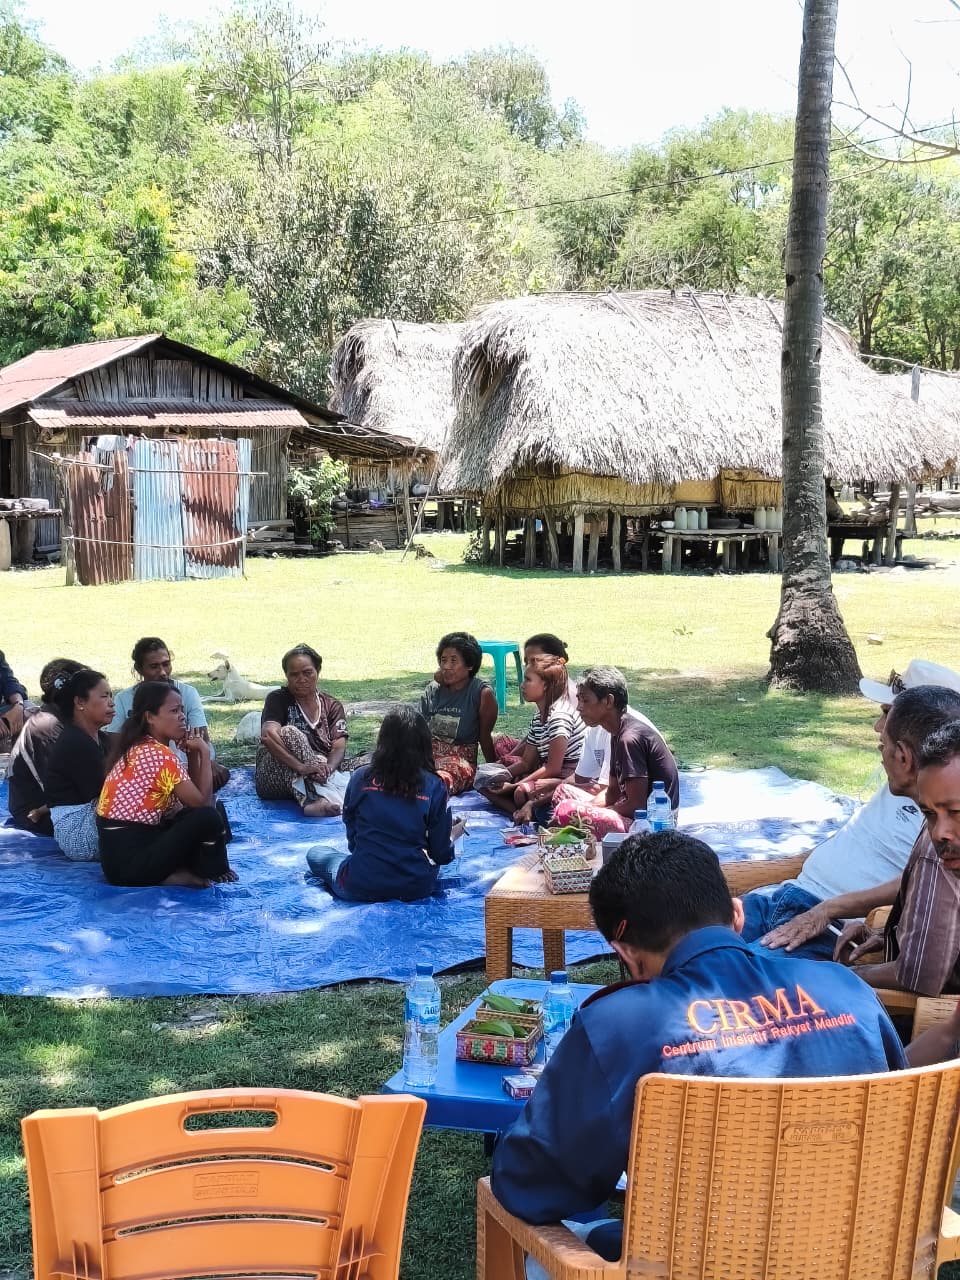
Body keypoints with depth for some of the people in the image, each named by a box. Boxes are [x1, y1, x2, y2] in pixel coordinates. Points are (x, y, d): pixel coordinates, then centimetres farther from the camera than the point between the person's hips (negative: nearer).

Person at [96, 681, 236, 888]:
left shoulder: (138, 748, 14)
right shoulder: (159, 754, -15)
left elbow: (189, 800, 14)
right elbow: (203, 802, -12)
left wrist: (192, 753, 3)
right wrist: (204, 752, -5)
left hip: (122, 850, 10)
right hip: (129, 860, -10)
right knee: (208, 818, -19)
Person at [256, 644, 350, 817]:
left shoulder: (333, 706, 11)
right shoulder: (278, 699, 1)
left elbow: (339, 747, -4)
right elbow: (268, 736, -19)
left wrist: (327, 769, -28)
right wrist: (302, 767, -34)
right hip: (274, 781, -3)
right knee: (289, 732, -31)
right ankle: (327, 798, -47)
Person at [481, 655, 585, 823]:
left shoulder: (559, 715, -17)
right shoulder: (539, 716, 14)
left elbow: (553, 767, -19)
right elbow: (526, 762, 14)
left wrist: (515, 785, -16)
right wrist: (502, 775, -4)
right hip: (551, 774, 10)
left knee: (523, 791, -38)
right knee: (486, 785, 0)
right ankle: (524, 813, -18)